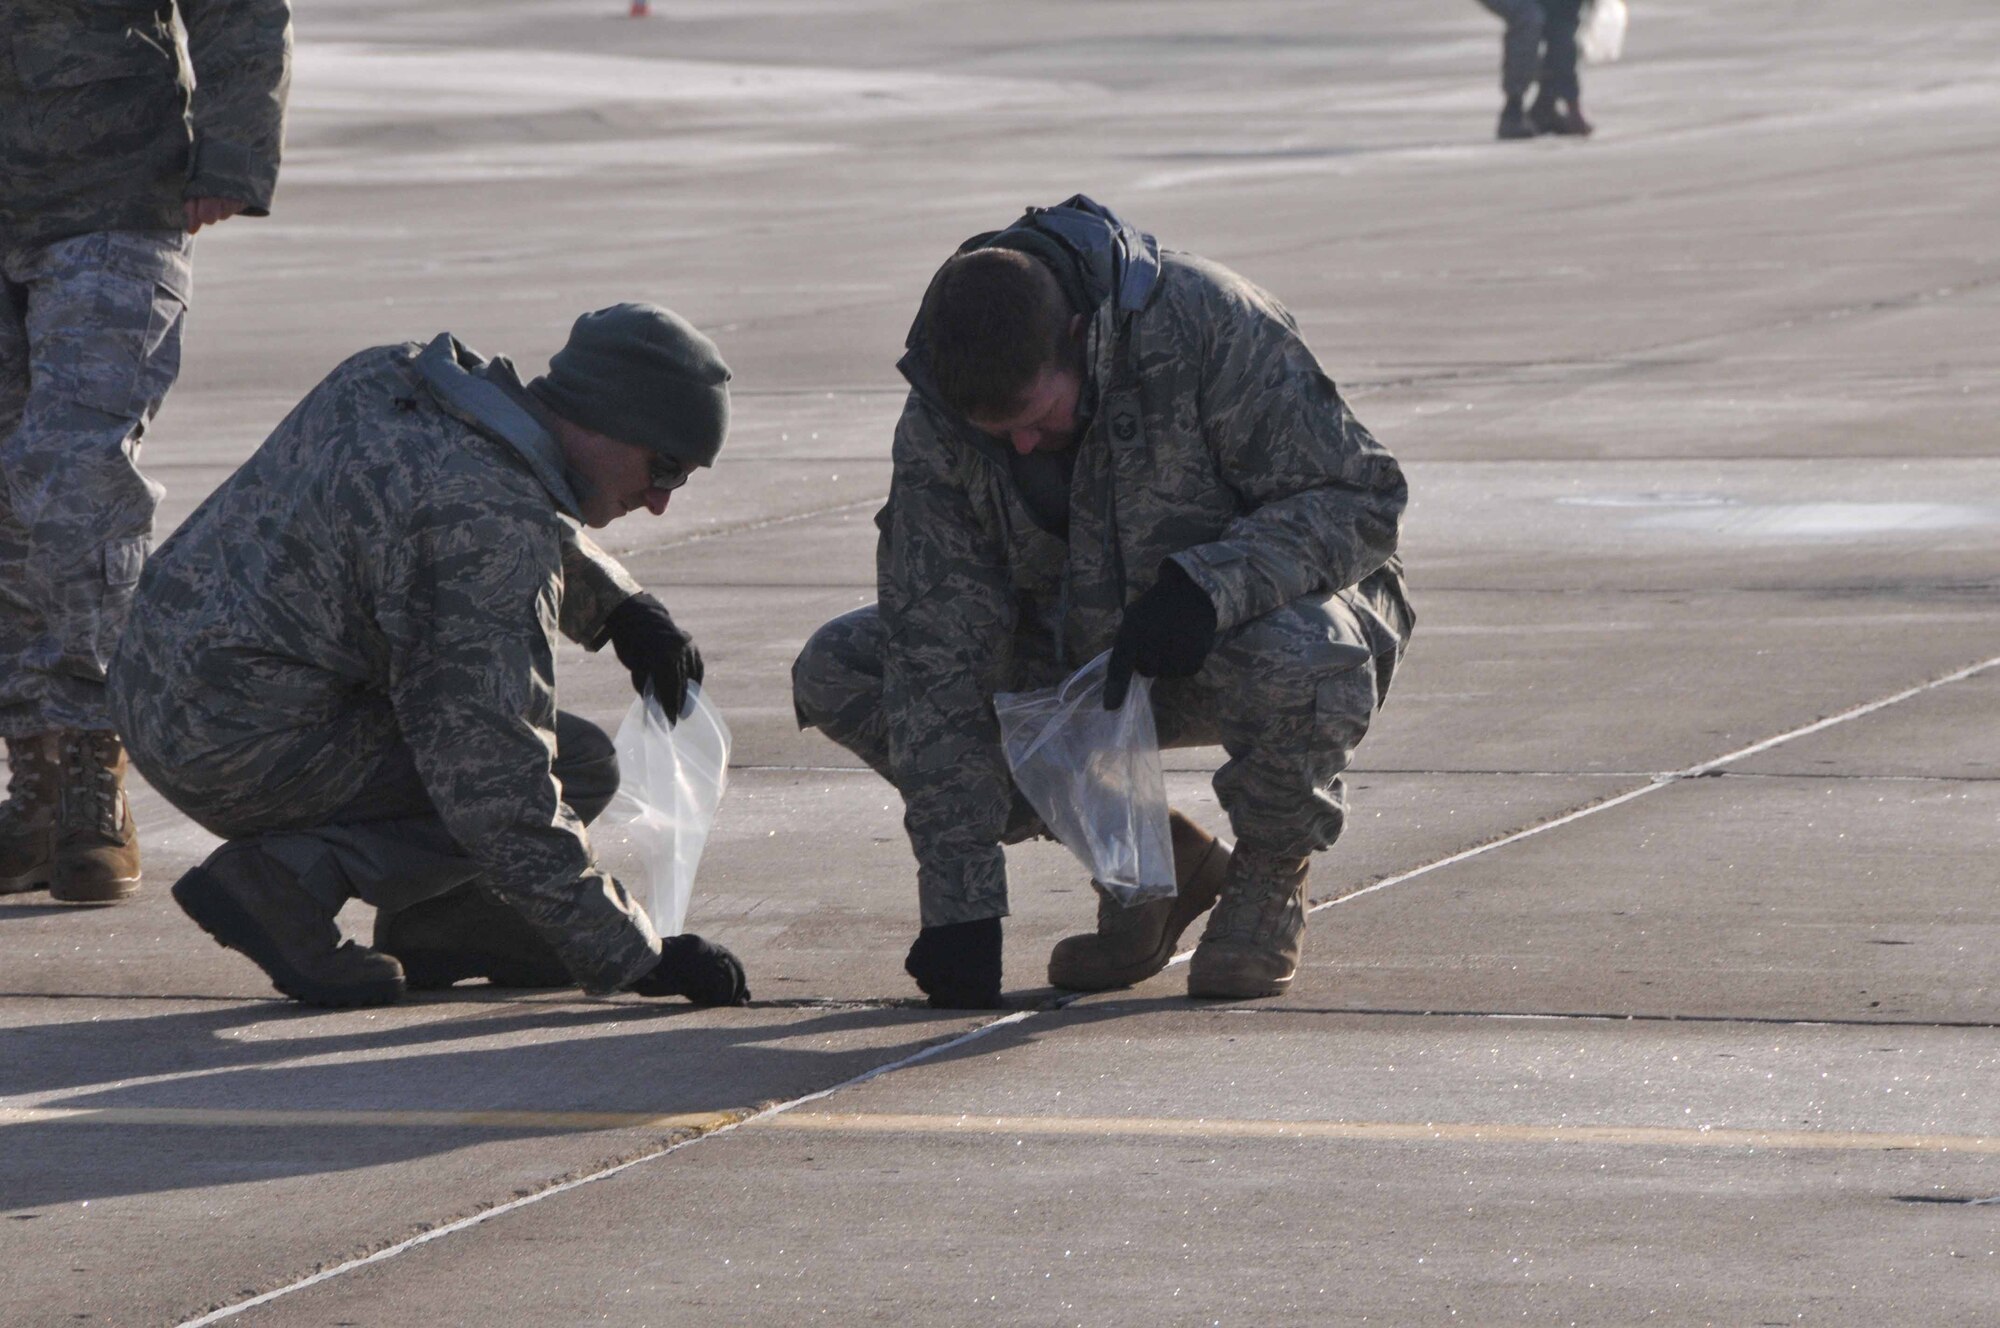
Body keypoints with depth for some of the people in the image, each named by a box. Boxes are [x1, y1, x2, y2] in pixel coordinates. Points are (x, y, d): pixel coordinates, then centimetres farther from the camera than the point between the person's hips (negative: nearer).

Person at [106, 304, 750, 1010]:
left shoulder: (388, 376, 6)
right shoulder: (497, 526, -21)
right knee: (578, 768, -3)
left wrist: (621, 603, 15)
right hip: (250, 753, -9)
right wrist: (635, 959, -15)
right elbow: (491, 779, -21)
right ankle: (289, 876, -9)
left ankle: (440, 920, 18)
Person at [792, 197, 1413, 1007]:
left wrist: (1207, 584, -40)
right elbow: (937, 652, -18)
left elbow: (1362, 500, -22)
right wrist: (960, 903, -23)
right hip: (1076, 653, 4)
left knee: (1298, 663, -42)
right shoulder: (935, 426, -17)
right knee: (837, 674, -12)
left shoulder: (1209, 328, -28)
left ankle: (1269, 877, -6)